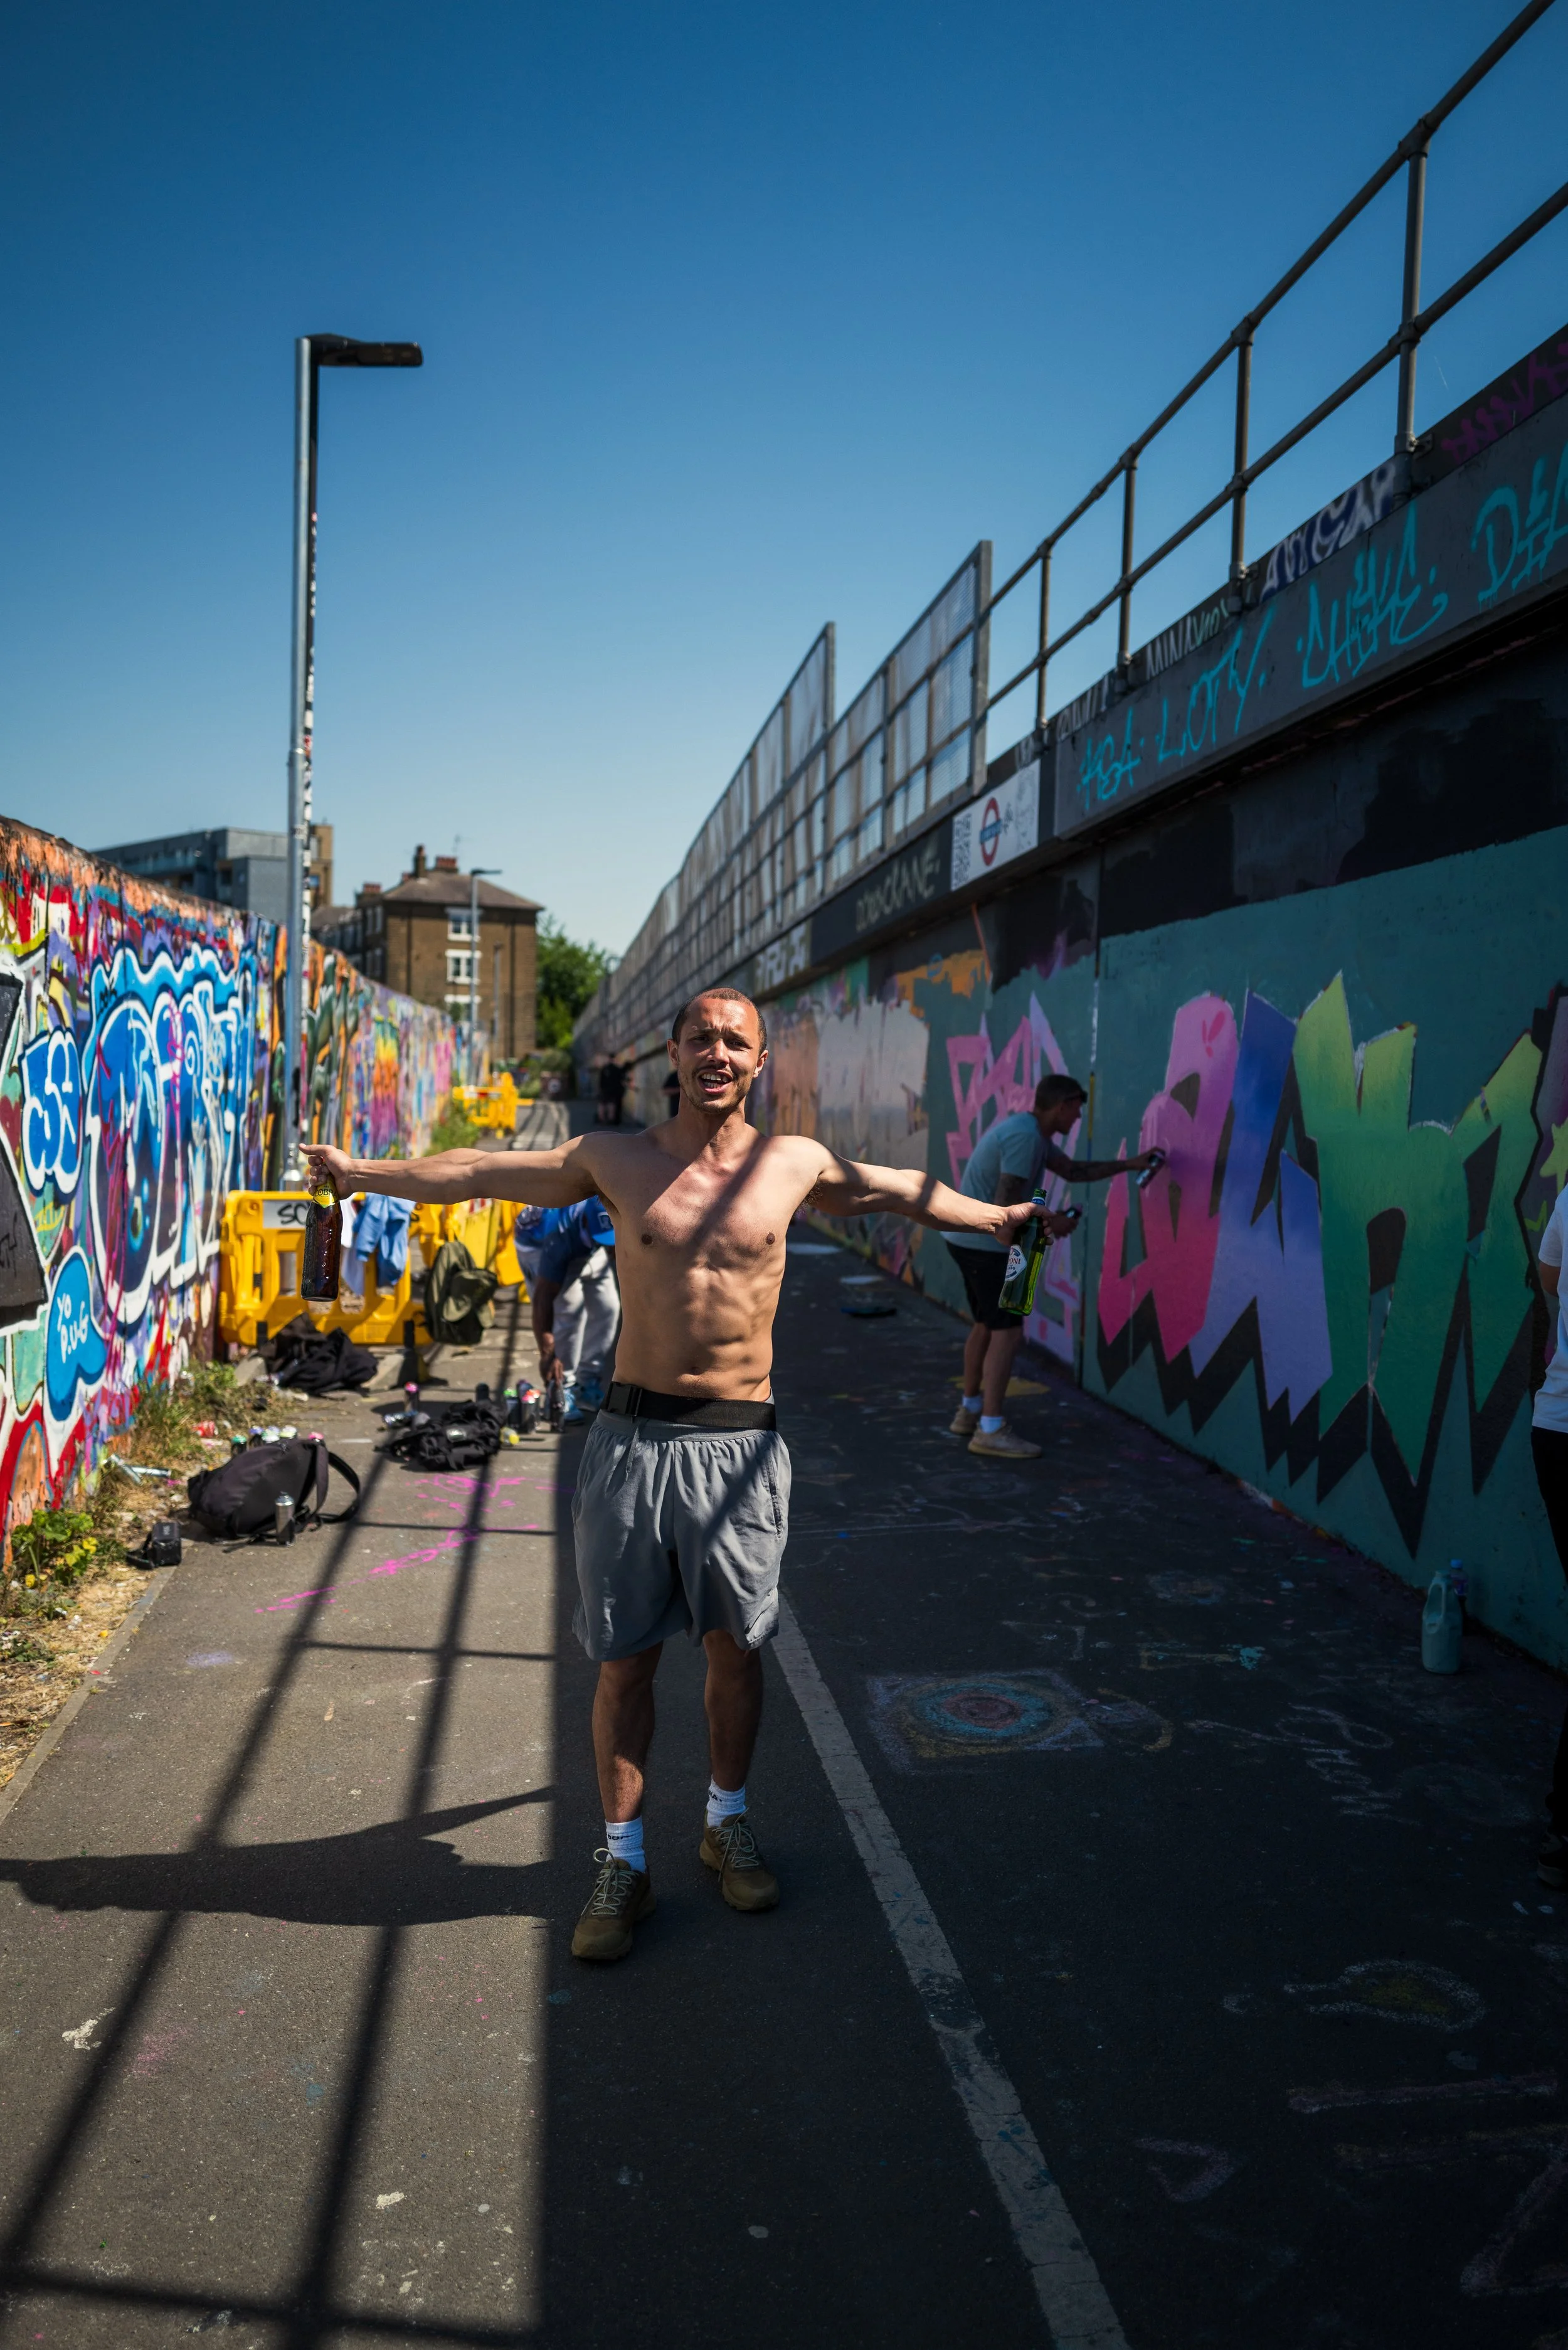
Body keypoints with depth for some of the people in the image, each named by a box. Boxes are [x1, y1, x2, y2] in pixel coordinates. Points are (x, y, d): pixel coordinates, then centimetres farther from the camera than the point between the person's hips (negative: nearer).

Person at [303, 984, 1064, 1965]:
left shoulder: (794, 1164, 3)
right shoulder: (616, 1159, 1)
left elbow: (904, 1190, 19)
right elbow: (478, 1172, 9)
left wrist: (997, 1217, 27)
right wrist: (360, 1172, 14)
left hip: (741, 1442, 1)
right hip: (635, 1436, 0)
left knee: (735, 1646, 12)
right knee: (625, 1658, 6)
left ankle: (728, 1822, 35)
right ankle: (624, 1860, 21)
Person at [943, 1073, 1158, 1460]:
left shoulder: (1029, 1130, 13)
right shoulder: (1024, 1137, -19)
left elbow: (1073, 1170, 21)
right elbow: (1006, 1205, -23)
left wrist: (1129, 1164, 19)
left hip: (968, 1238, 11)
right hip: (987, 1244, -11)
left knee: (986, 1326, 19)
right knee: (1007, 1332, -8)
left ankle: (970, 1411, 29)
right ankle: (991, 1431, -8)